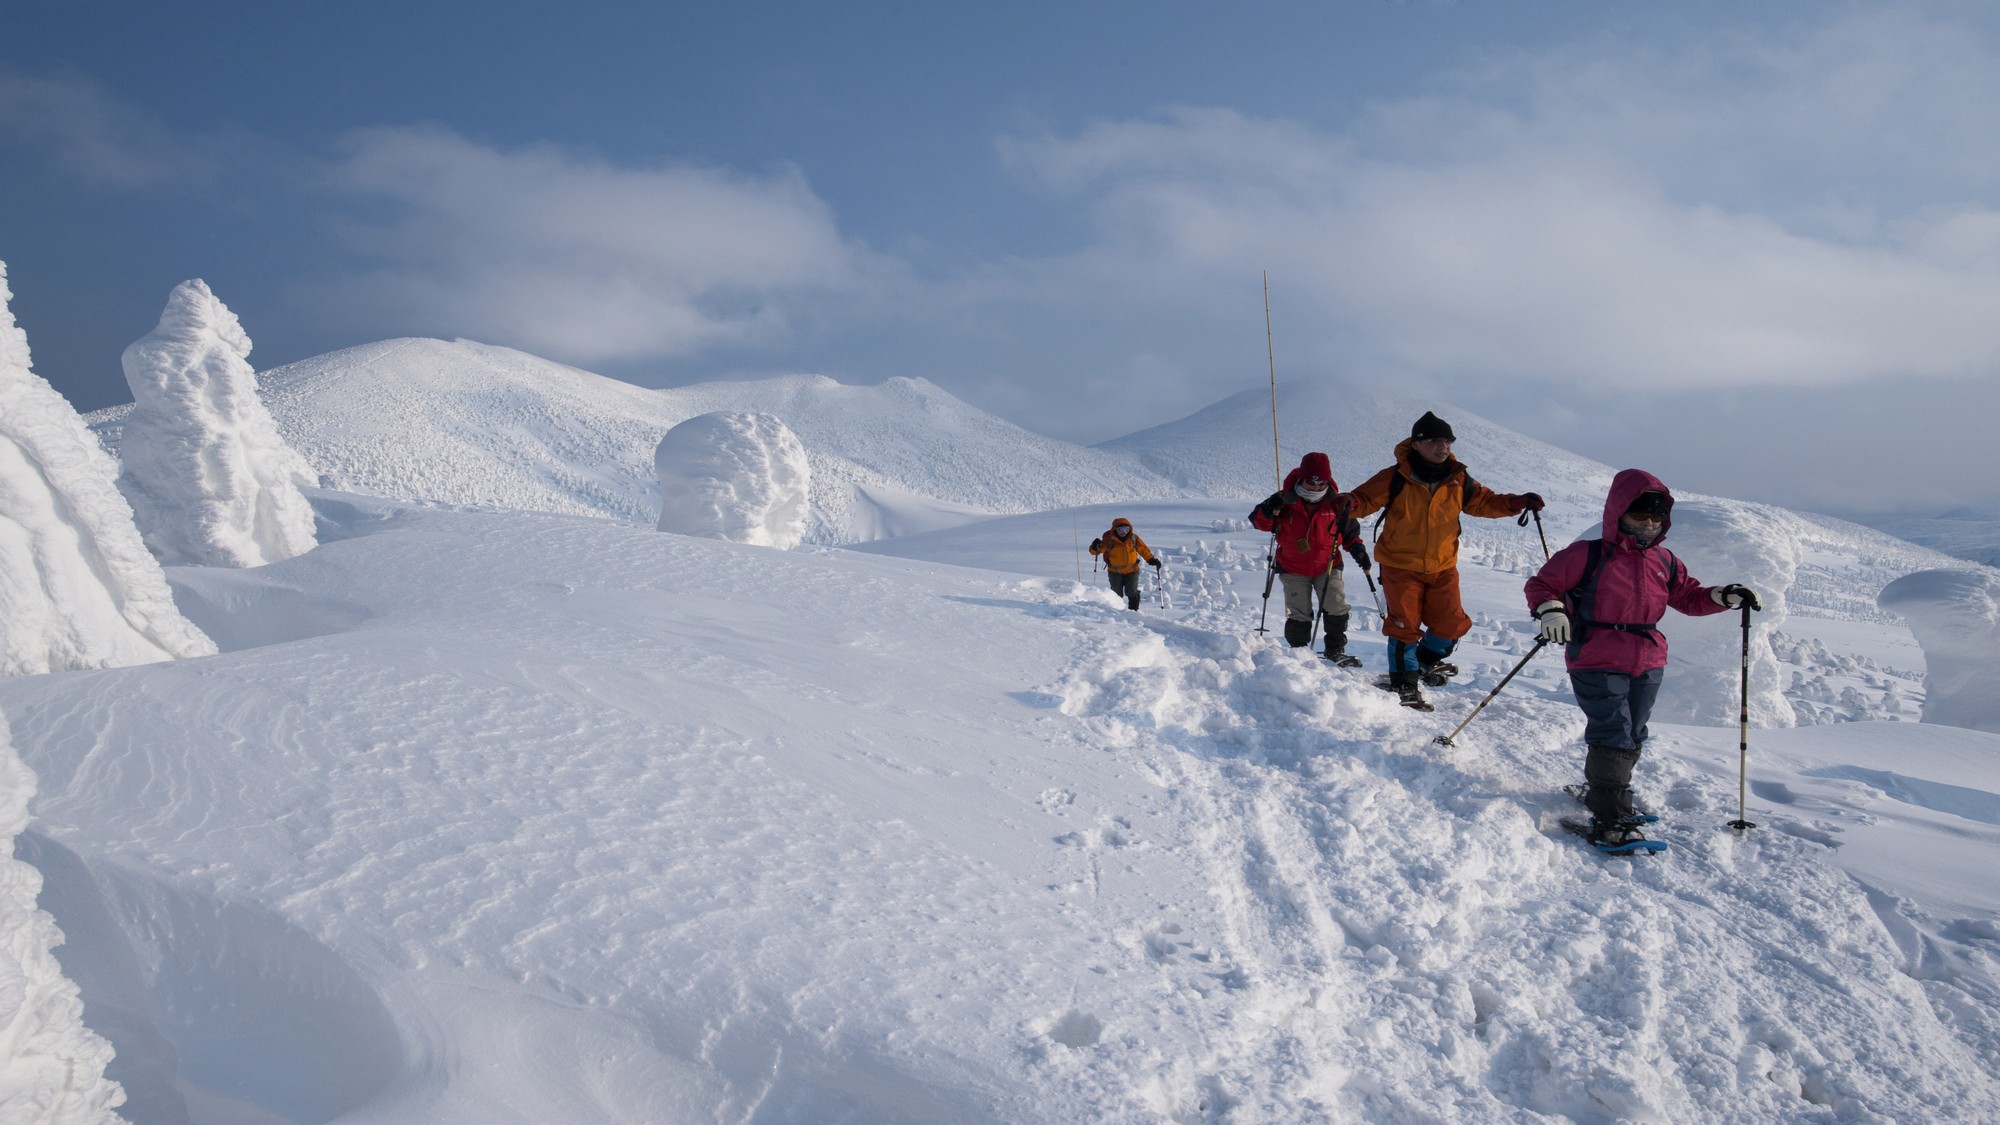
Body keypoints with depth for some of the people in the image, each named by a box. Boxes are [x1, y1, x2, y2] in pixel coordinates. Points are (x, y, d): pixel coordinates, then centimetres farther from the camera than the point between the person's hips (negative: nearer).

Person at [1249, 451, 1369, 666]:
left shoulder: (1336, 504, -3)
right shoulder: (1285, 501, -8)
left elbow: (1350, 530, 10)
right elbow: (1259, 522, -4)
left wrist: (1357, 549, -5)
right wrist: (1269, 510, -25)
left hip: (1328, 566, 1)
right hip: (1293, 569, -1)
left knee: (1336, 608, -9)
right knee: (1299, 614, -1)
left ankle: (1336, 650, 5)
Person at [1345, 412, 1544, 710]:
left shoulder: (1458, 480, -1)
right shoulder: (1396, 478, -14)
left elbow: (1483, 502, 11)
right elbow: (1365, 499, -12)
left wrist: (1517, 502, -4)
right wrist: (1347, 505, -35)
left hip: (1442, 566, 4)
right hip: (1401, 565, -4)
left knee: (1451, 623, 5)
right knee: (1405, 625, -2)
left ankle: (1426, 660, 34)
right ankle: (1403, 683, 15)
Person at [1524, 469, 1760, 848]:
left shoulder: (1664, 562, 9)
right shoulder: (1588, 555, -9)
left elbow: (1688, 597, 19)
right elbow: (1541, 584, -6)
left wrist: (1724, 596, 2)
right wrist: (1550, 609, -25)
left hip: (1648, 665, 7)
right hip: (1597, 664, -7)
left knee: (1633, 737, 17)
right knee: (1613, 736, -13)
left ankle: (1601, 791, 38)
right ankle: (1611, 818, -8)